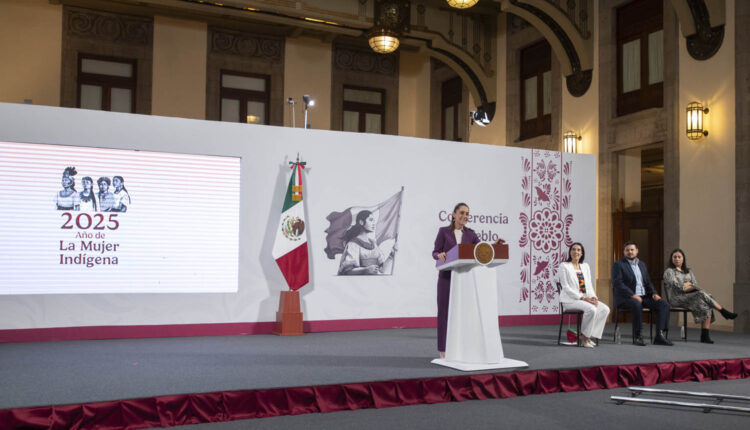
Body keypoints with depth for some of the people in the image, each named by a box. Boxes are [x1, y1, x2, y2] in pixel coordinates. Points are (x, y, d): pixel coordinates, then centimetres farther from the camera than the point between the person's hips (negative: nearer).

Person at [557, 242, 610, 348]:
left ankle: (588, 335, -9)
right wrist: (582, 298, -18)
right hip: (570, 299, -7)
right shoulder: (564, 266, -2)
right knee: (591, 309, -31)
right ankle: (583, 336, -14)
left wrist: (593, 297, -6)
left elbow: (589, 285, 15)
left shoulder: (585, 266, 17)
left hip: (586, 298, 7)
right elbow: (566, 287, -10)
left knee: (605, 309, -16)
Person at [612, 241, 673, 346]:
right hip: (625, 298, -6)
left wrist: (654, 293, 0)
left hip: (643, 296, 7)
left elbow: (648, 282, 23)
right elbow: (617, 283, -11)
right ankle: (637, 336, -26)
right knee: (637, 304, -38)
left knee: (664, 304, -15)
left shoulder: (642, 264, 22)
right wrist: (632, 295, -23)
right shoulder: (618, 264, 1)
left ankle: (660, 335, -20)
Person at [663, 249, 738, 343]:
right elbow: (677, 286, -10)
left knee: (706, 306, -26)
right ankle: (724, 312, -15)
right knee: (702, 294, -28)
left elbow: (695, 285, 9)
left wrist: (686, 286, -7)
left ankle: (705, 335, -30)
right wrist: (689, 284, 2)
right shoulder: (669, 271, 5)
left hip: (691, 296, 5)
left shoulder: (688, 271, 23)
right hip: (677, 298, -5)